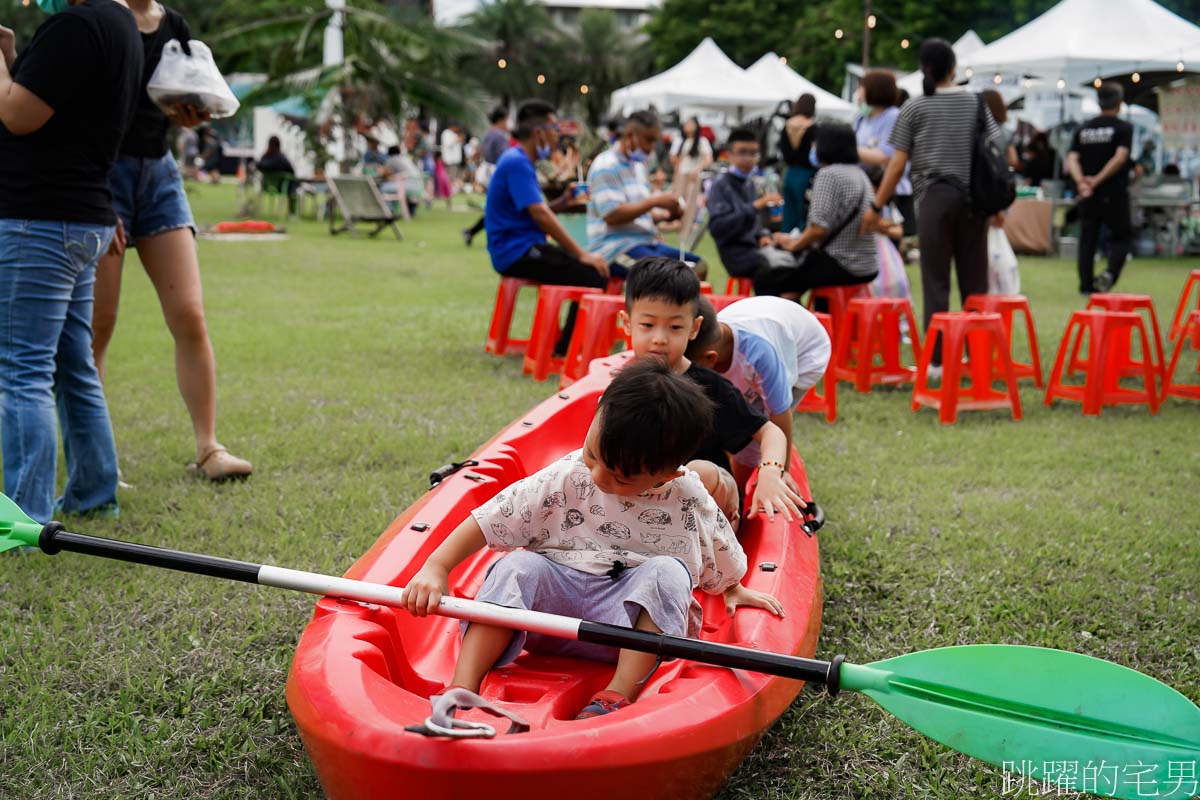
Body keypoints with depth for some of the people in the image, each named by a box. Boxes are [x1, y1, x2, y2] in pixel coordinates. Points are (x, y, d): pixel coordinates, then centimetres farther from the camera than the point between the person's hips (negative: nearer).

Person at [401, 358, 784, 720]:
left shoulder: (689, 501, -5)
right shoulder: (566, 478, -7)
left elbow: (720, 563, 18)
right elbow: (489, 519, -8)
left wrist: (733, 591, 32)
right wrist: (436, 567, -18)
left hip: (639, 620, 0)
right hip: (554, 602, 1)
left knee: (668, 572, -27)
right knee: (519, 567, -27)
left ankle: (618, 695, -35)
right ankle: (461, 693, -36)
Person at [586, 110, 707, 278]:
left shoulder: (637, 166, 21)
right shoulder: (606, 166, -8)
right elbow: (612, 215, -19)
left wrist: (666, 214, 8)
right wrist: (655, 201, -18)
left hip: (646, 243, 10)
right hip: (614, 248, -9)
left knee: (698, 266, -3)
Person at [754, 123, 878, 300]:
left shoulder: (828, 174, -14)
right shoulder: (860, 174, 13)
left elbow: (819, 228, -22)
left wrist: (793, 244, -3)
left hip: (839, 265, -9)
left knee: (764, 280, -3)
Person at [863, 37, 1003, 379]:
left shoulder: (914, 108, 1)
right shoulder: (976, 103, 10)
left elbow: (898, 163, -1)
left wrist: (876, 206, 4)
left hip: (935, 196, -3)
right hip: (973, 197, 3)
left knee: (936, 282, -1)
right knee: (974, 280, 8)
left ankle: (936, 361, -2)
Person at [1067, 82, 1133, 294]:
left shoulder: (1083, 128, 9)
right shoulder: (1123, 128, -5)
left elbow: (1072, 160, -3)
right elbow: (1120, 157, -18)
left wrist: (1081, 181, -16)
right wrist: (1098, 179, -19)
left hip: (1088, 195, 4)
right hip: (1114, 193, -4)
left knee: (1087, 239, 11)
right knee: (1120, 236, 9)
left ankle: (1086, 284, 9)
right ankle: (1111, 272, -14)